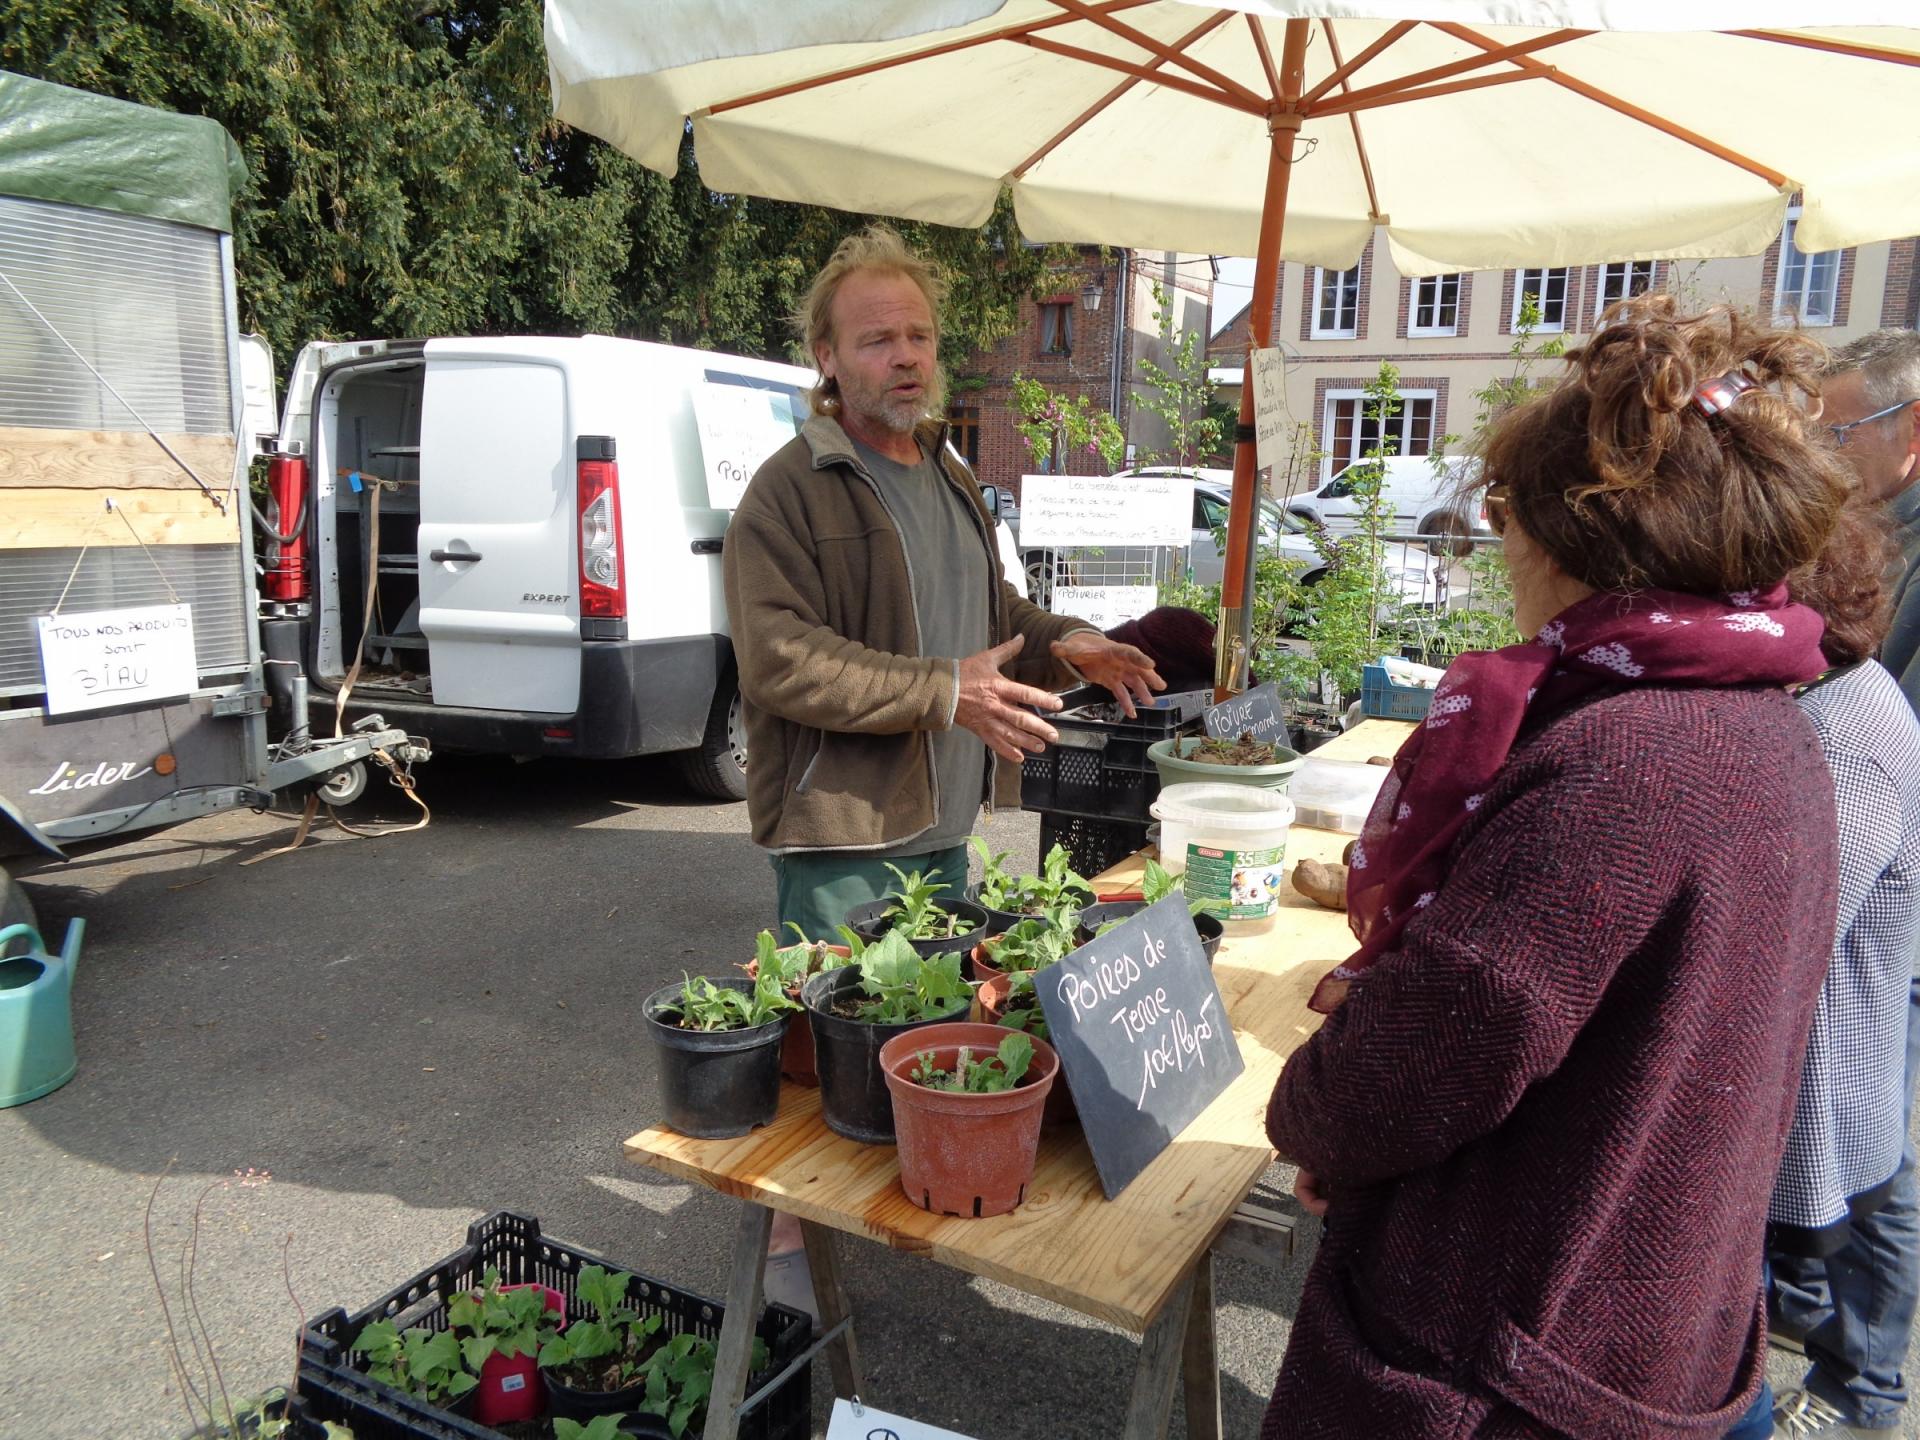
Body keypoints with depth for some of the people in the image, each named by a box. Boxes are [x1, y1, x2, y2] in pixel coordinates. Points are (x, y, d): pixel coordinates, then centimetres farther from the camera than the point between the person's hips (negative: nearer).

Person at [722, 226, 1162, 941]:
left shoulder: (951, 477, 16)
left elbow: (995, 607, 27)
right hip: (843, 843, -8)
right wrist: (945, 691, -25)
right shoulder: (789, 490, -12)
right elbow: (779, 661, -22)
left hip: (948, 830, 8)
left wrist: (1065, 642, 5)